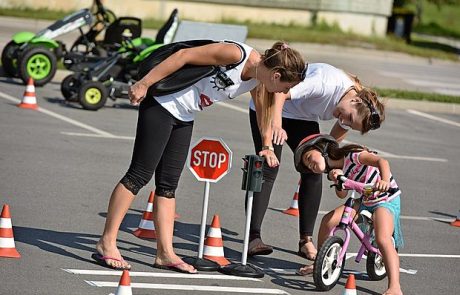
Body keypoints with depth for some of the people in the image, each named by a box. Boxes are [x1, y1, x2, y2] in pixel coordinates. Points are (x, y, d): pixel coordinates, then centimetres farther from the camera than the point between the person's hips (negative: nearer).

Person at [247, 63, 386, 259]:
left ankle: (306, 241, 0)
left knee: (313, 173, -7)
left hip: (303, 118, 6)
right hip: (271, 107, -6)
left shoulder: (357, 110, -15)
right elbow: (279, 92, -43)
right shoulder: (329, 82, -37)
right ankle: (254, 238, -18)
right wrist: (276, 125, -54)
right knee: (269, 169, -16)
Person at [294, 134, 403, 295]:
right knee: (328, 220, -3)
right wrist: (337, 180, -28)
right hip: (365, 201, 8)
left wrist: (385, 181, -50)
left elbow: (381, 161, -32)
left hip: (387, 199, -8)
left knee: (383, 240, -29)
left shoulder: (351, 155, -20)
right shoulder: (335, 169, 5)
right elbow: (342, 195, -8)